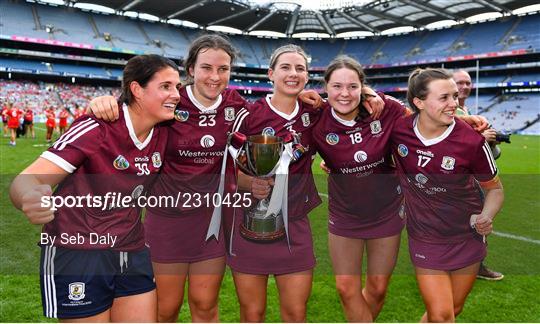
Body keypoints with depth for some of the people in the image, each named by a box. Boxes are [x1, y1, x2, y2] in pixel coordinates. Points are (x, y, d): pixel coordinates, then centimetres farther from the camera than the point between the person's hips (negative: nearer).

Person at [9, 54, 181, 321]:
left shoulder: (162, 135, -1)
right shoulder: (96, 129, -19)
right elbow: (27, 179, -26)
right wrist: (29, 198, -47)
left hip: (133, 254, 6)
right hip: (77, 256, -5)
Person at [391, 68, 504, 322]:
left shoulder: (472, 141, -19)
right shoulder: (397, 128, -17)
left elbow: (494, 188, -3)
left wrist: (485, 217, -21)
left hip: (466, 237, 1)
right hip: (424, 237, -1)